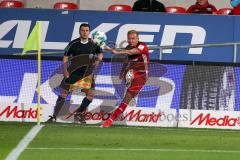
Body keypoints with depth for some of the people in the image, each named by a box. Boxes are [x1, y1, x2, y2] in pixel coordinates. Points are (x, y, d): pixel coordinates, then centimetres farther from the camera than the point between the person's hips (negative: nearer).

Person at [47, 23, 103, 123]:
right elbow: (65, 58, -3)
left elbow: (100, 54, 13)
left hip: (87, 73, 2)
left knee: (90, 94, -6)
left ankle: (78, 114, 13)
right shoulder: (73, 44, -9)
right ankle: (54, 116, -1)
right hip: (73, 72, -2)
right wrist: (65, 70, -13)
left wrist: (97, 59, -8)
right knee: (63, 93, -5)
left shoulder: (93, 44, -3)